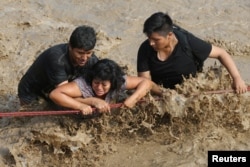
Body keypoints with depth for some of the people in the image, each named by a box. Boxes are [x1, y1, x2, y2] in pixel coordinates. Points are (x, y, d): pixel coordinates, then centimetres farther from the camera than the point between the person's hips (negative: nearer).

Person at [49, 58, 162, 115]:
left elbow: (146, 82, -23)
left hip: (108, 119, 1)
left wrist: (133, 99, -39)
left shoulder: (119, 82, -31)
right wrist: (81, 106, -57)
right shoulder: (83, 84, -43)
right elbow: (54, 94, -52)